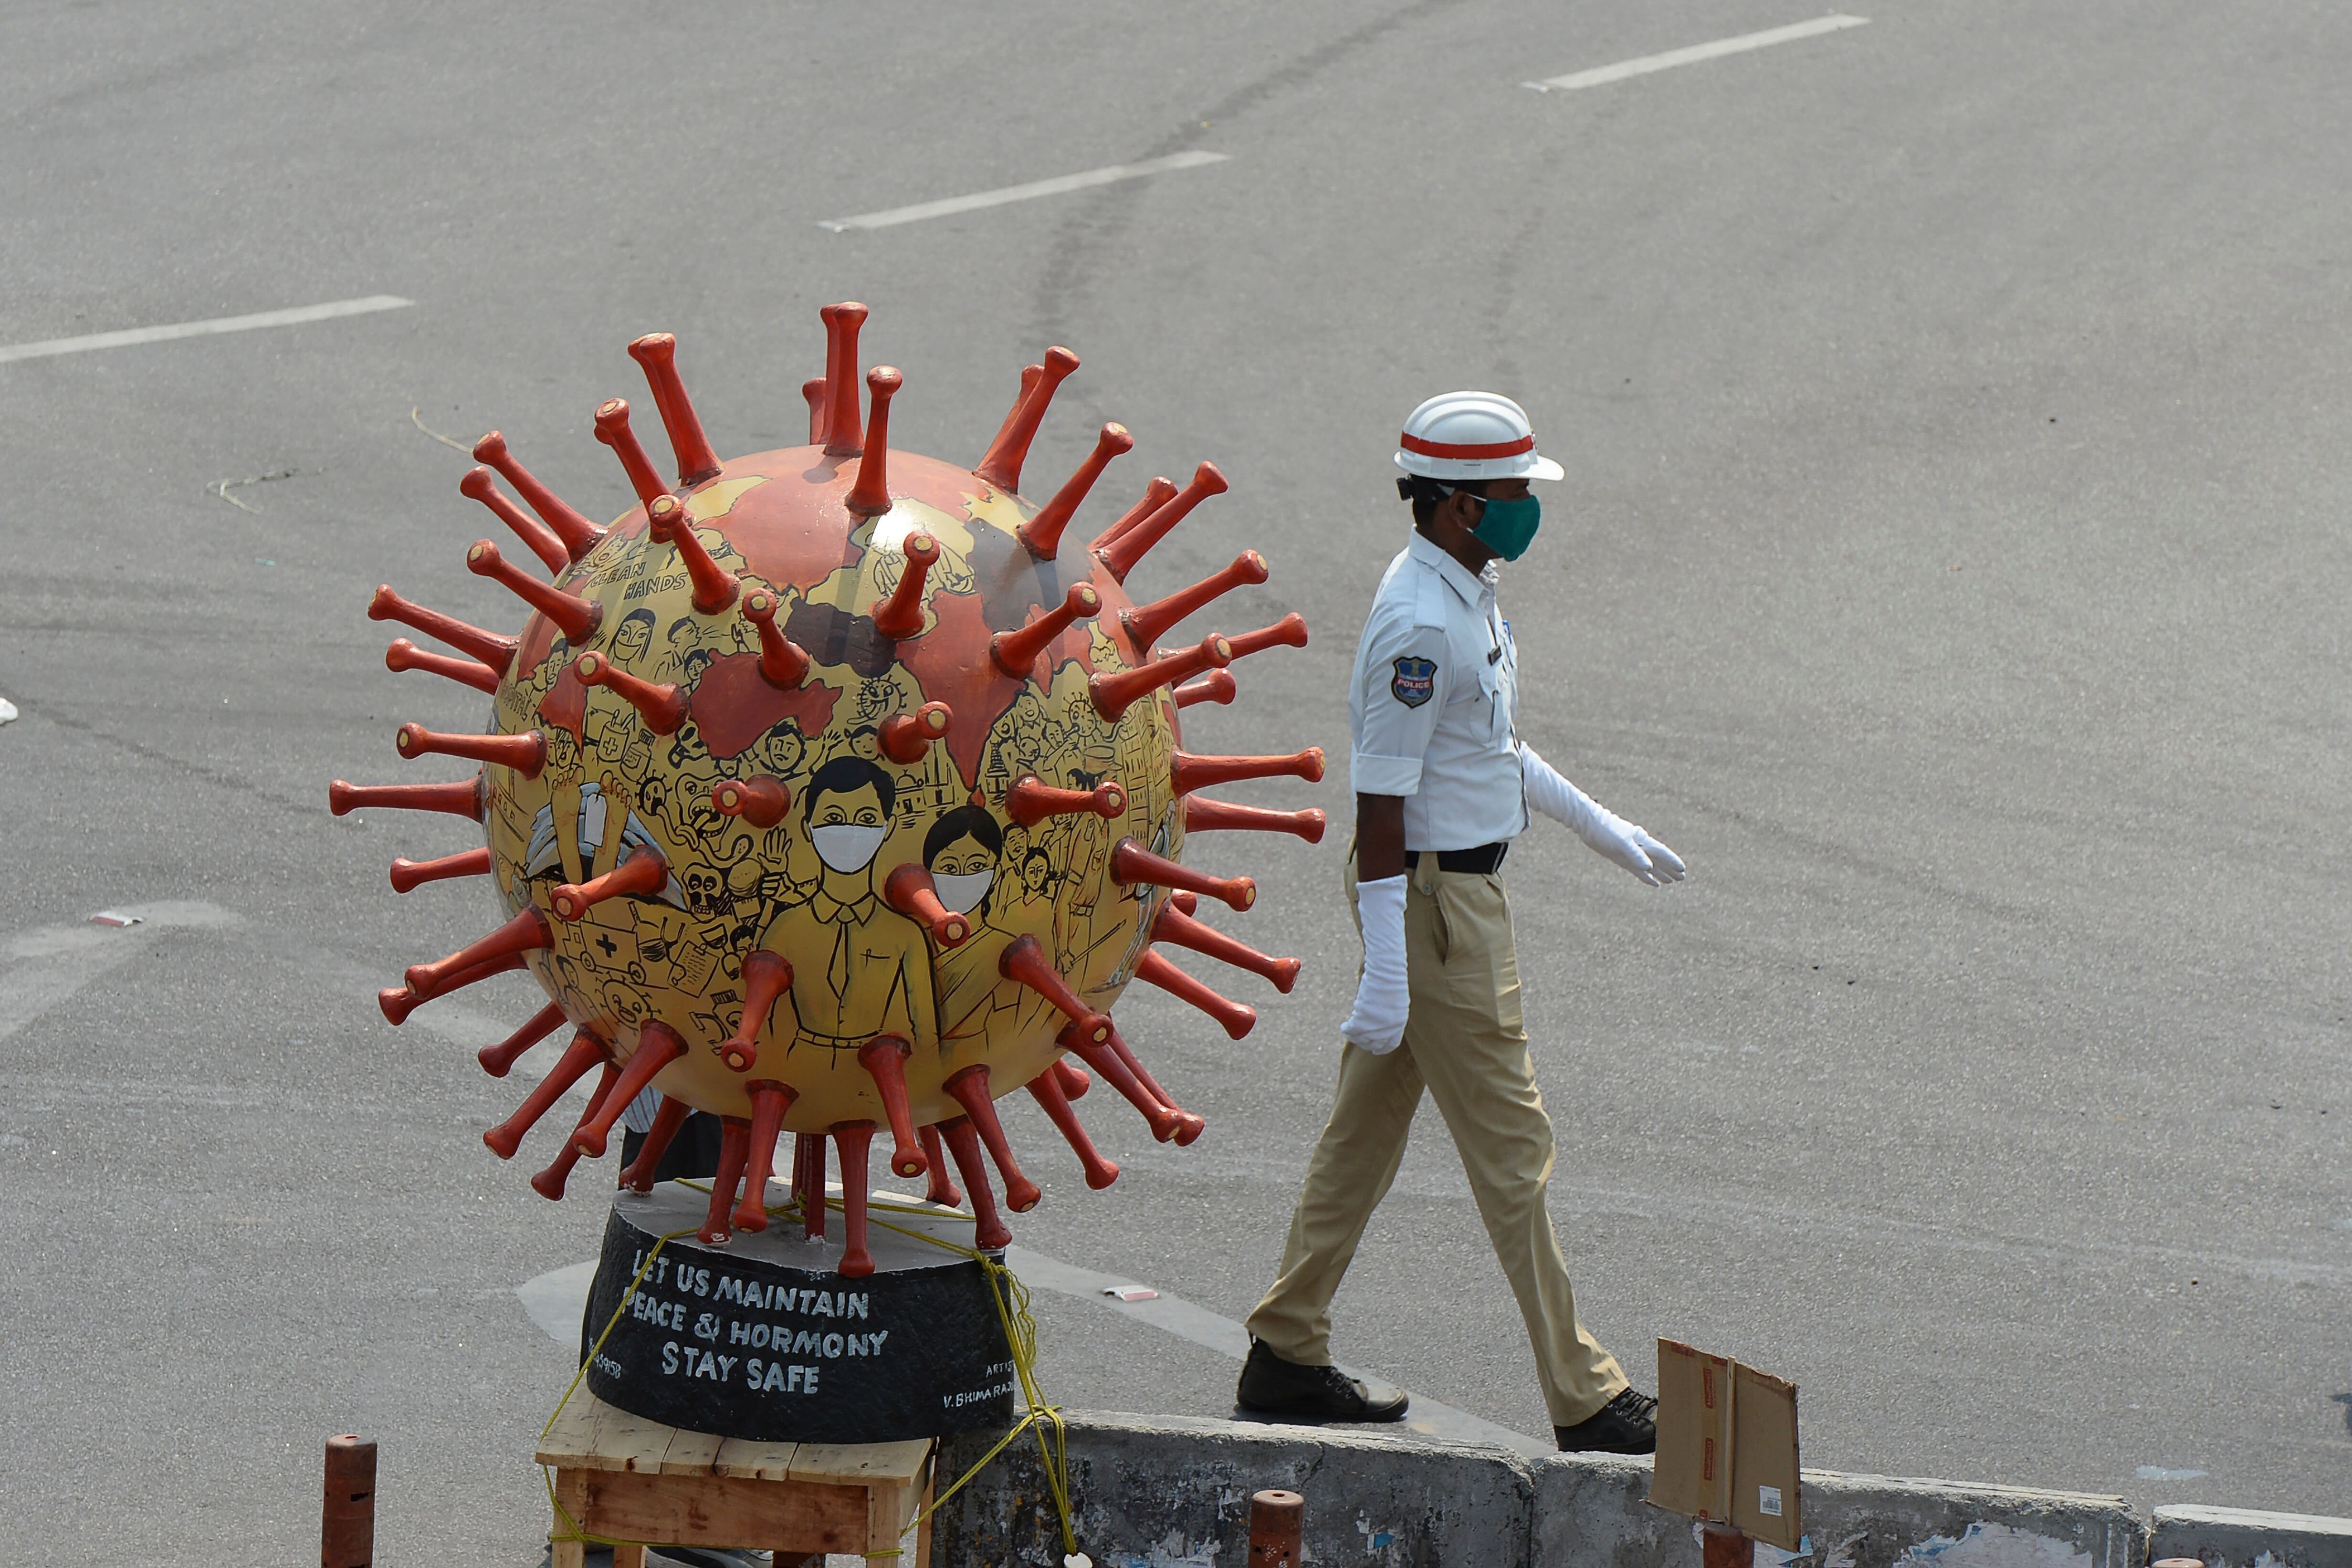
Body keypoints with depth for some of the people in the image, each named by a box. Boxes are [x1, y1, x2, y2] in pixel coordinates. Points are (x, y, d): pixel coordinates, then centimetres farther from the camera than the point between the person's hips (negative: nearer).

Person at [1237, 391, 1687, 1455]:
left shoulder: (1464, 598, 8)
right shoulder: (1419, 626, -24)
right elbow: (1381, 802, -24)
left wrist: (1599, 827, 30)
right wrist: (1387, 974, -25)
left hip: (1463, 883, 10)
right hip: (1431, 898, -10)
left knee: (1368, 1126, 16)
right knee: (1510, 1146, -4)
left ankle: (1286, 1358, 24)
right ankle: (1583, 1399, 3)